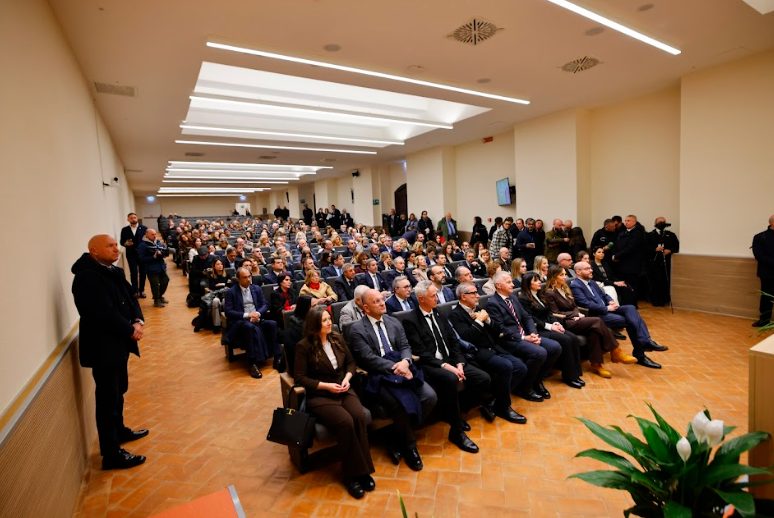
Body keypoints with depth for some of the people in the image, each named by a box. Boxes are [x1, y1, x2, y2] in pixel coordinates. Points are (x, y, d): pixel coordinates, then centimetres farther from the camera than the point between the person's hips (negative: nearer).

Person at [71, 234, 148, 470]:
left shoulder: (113, 271, 8)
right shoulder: (87, 277, -20)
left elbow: (130, 297, 7)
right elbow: (104, 314, -26)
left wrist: (139, 321, -10)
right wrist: (131, 330, -16)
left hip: (118, 343, 9)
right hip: (103, 346, -9)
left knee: (118, 391, 23)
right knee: (108, 399, 1)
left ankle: (119, 430, 43)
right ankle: (112, 455, 13)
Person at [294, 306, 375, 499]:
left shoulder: (337, 338, 7)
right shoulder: (304, 346, -8)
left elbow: (351, 362, 14)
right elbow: (300, 377, -9)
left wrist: (347, 378, -6)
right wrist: (326, 385, -17)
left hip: (343, 389, 4)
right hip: (319, 396, -4)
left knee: (359, 416, -26)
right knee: (345, 421, -30)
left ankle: (363, 470, -11)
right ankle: (352, 474, -11)